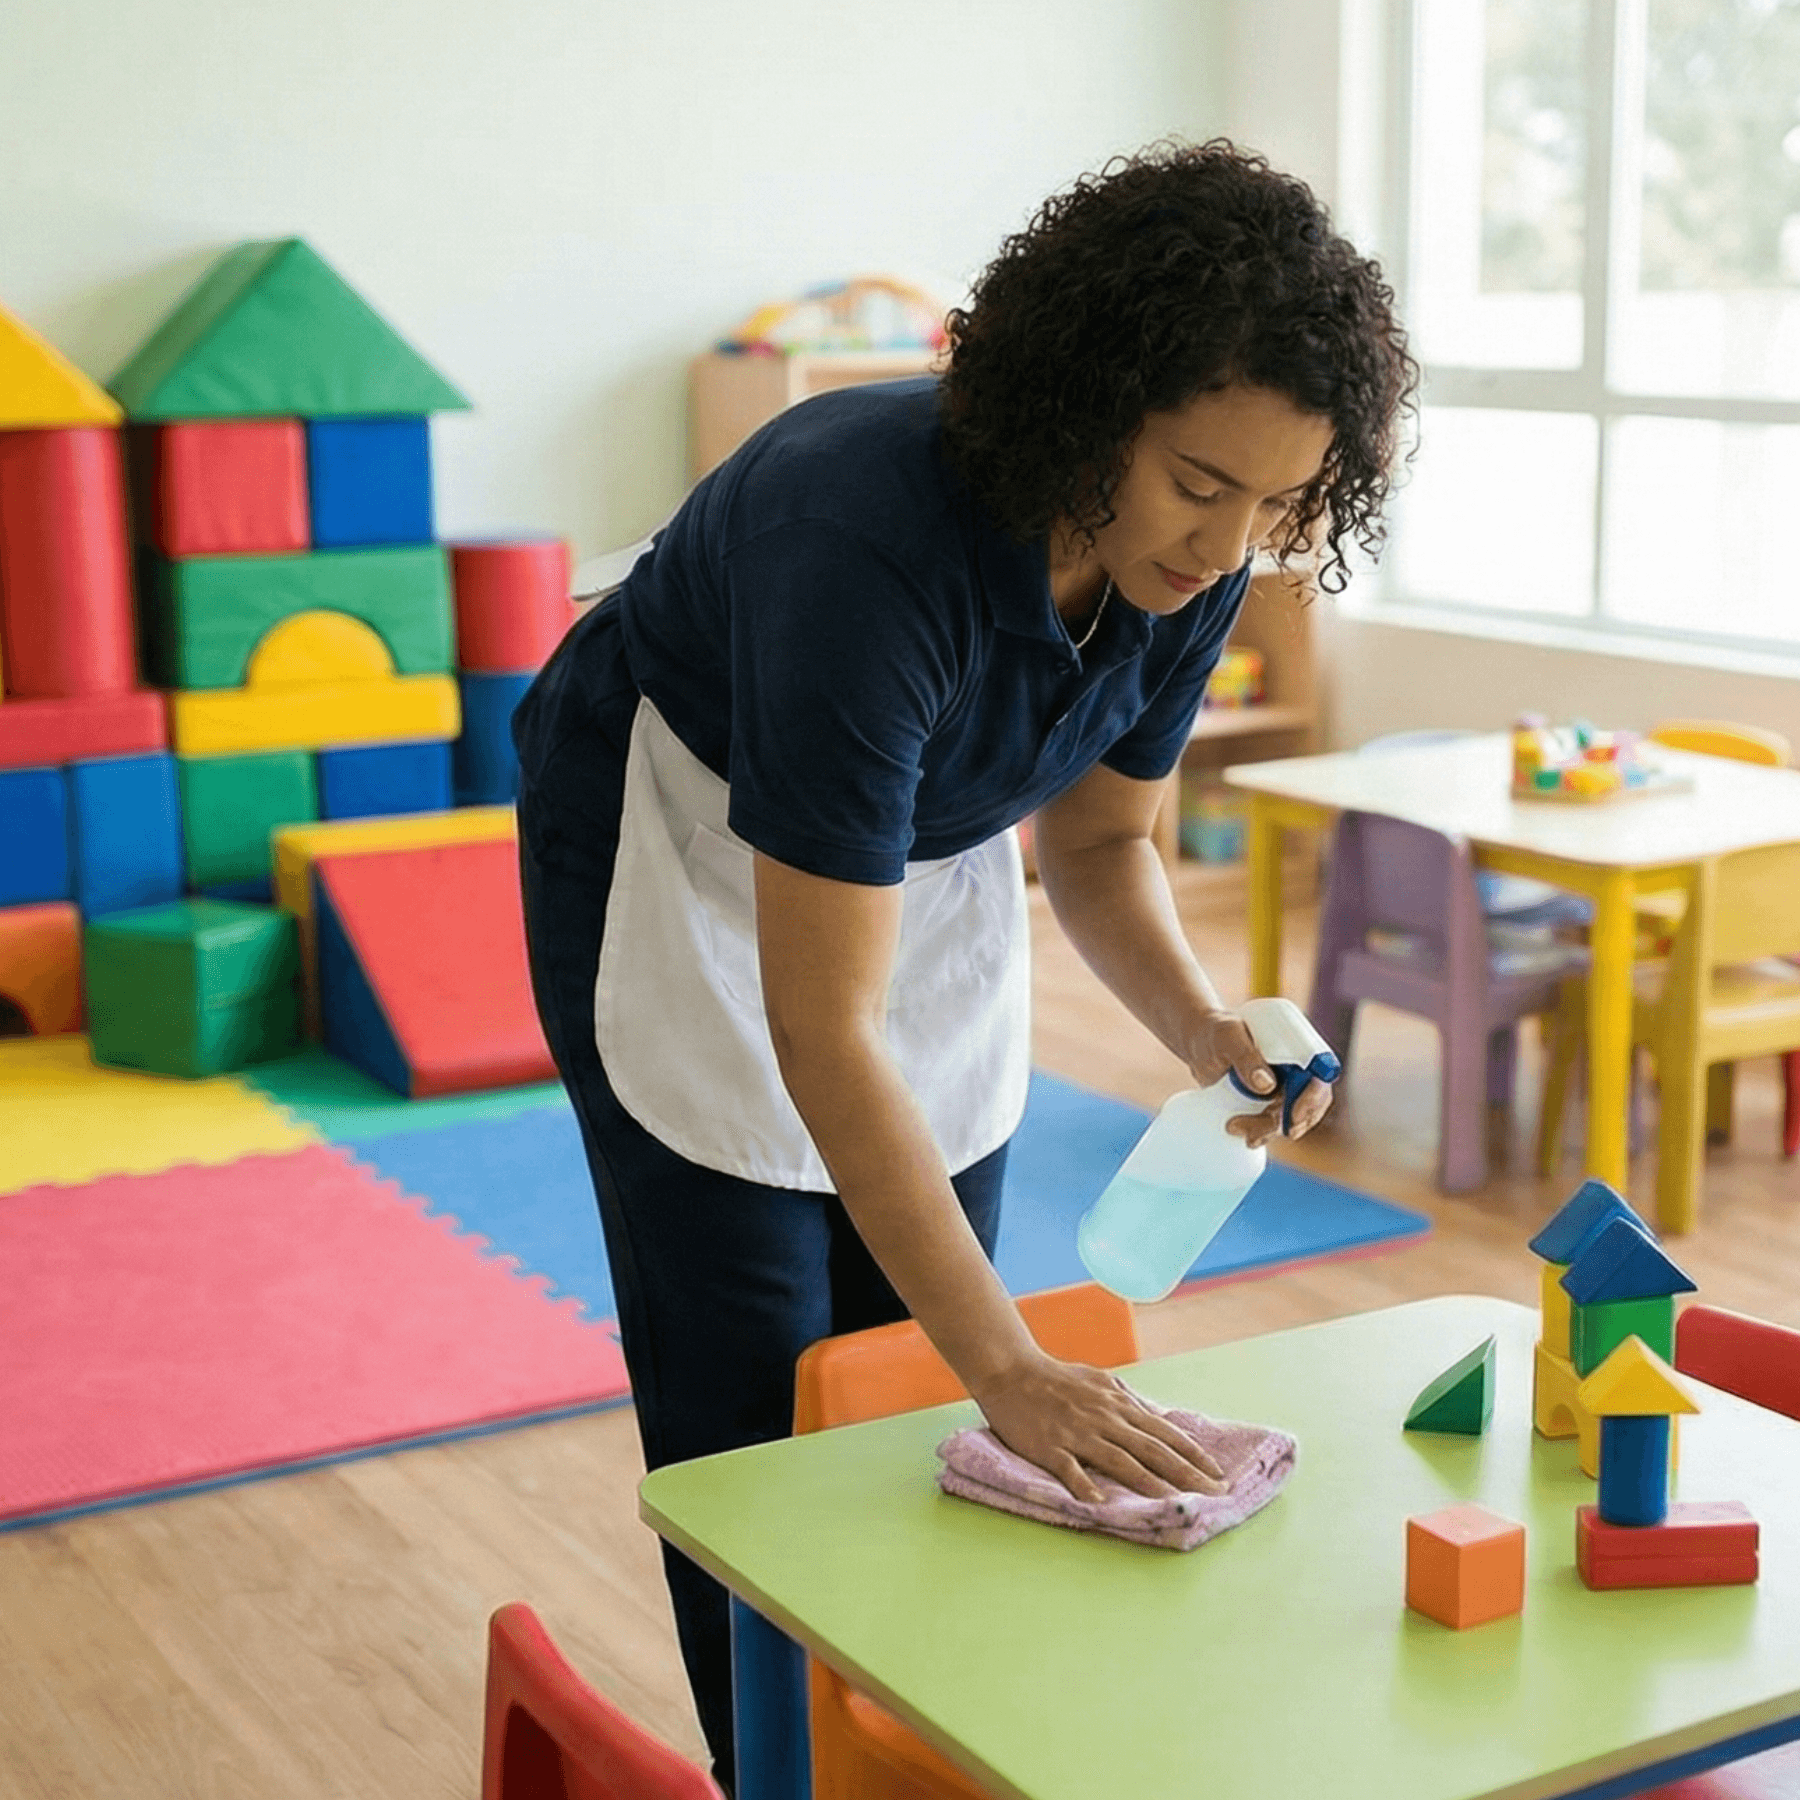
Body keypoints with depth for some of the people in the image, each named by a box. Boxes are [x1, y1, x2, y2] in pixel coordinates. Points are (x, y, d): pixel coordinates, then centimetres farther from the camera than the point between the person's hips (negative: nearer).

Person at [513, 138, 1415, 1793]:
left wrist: (1206, 1031, -21)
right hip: (683, 852, -5)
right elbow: (822, 1028, -39)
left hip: (925, 846, 6)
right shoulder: (867, 543, -40)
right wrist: (1010, 1366, -39)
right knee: (752, 1399, -2)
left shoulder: (1192, 556, -19)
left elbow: (1098, 840, -1)